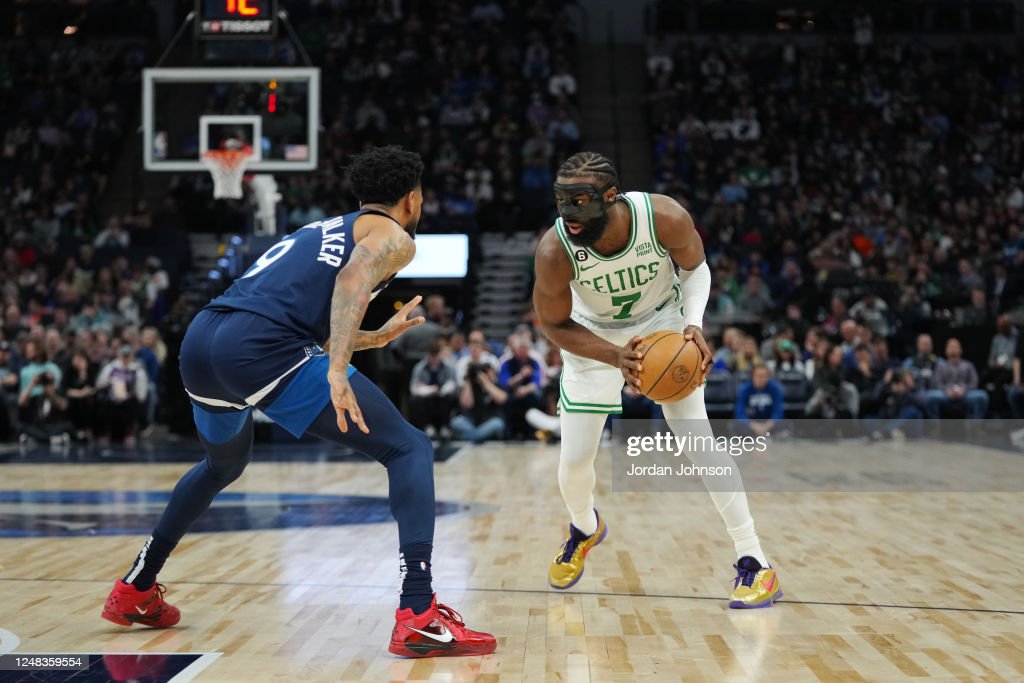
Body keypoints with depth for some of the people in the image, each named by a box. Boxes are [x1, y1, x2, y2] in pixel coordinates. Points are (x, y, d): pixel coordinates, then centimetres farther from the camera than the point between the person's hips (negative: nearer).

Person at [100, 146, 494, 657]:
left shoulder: (322, 229, 34)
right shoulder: (394, 236, 12)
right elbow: (352, 279, -11)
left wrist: (377, 337, 52)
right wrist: (338, 369, -23)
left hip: (200, 339, 8)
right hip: (259, 349, -8)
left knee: (224, 466, 37)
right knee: (409, 449, -1)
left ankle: (134, 591, 44)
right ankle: (419, 617, -16)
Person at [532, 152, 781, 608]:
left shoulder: (665, 218, -33)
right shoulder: (554, 251, -33)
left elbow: (695, 267, -10)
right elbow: (554, 325, -16)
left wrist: (694, 324, -28)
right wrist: (615, 357, -31)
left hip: (663, 322, -1)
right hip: (594, 336, 1)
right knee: (574, 460, 1)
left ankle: (754, 563, -4)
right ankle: (585, 529, 37)